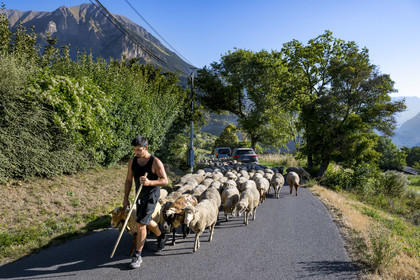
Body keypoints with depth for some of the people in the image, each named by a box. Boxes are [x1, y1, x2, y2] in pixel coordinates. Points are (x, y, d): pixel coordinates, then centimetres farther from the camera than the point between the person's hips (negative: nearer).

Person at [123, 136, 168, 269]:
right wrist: (125, 198, 4)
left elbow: (165, 180, -19)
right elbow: (129, 180, 6)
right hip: (139, 195, 7)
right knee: (146, 221, 22)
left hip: (151, 195, -7)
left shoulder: (155, 162, -18)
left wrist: (149, 182, -35)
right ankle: (161, 237, 49)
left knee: (140, 223, -11)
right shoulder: (132, 161, -2)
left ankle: (138, 256, 2)